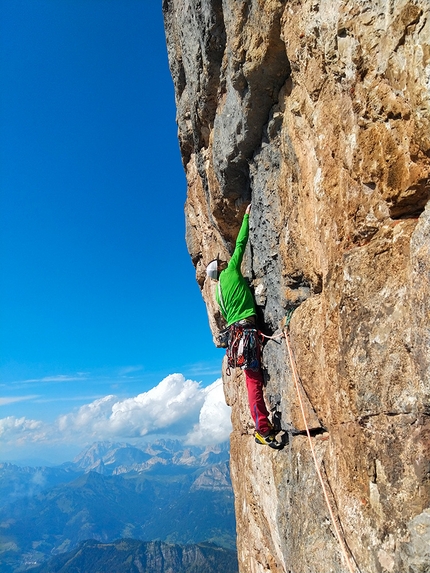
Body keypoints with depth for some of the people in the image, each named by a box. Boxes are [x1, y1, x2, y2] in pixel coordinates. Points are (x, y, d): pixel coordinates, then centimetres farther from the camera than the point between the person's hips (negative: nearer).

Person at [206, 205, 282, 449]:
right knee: (254, 379, -11)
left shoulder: (217, 291, 22)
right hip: (247, 327, -8)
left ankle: (263, 425, 9)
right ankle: (263, 429, -11)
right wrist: (247, 215, 16)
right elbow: (241, 243, 6)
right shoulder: (231, 272, 3)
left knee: (254, 379, 7)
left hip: (235, 330, 8)